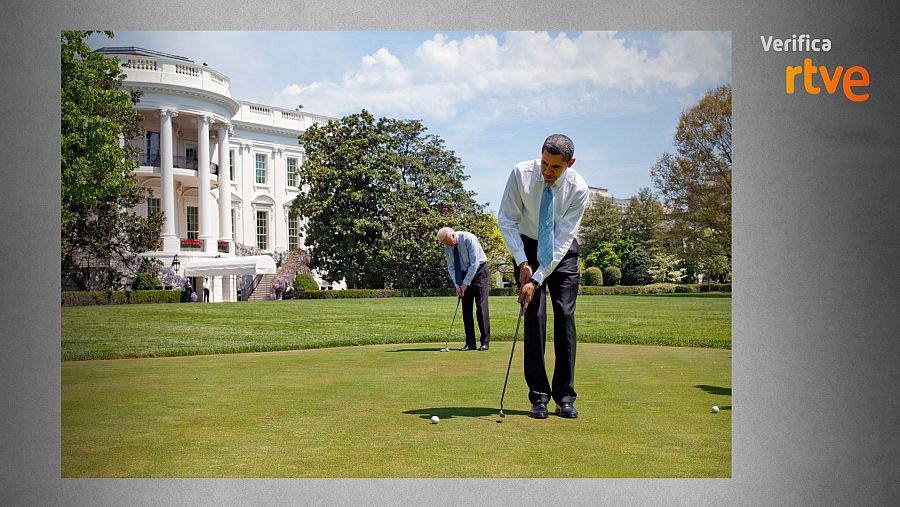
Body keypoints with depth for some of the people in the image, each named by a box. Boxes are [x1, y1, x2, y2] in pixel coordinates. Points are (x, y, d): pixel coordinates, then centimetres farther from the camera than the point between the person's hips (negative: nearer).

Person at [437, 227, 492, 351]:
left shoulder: (469, 239, -24)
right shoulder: (447, 246, -6)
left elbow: (474, 264, -23)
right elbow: (451, 267, 0)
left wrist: (465, 283, -21)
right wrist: (457, 285, -13)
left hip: (479, 270, -5)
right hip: (464, 273, 5)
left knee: (481, 306, -12)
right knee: (466, 308, -1)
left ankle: (485, 342, -8)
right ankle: (470, 343, 2)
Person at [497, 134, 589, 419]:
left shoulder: (578, 189, -22)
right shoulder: (521, 174, -20)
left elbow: (563, 239, -22)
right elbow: (506, 220, -11)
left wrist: (537, 280, -27)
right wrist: (522, 263, -19)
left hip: (562, 252, 0)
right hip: (528, 247, 0)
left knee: (565, 316, -7)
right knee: (534, 316, -9)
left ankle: (565, 397, 0)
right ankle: (539, 396, -3)